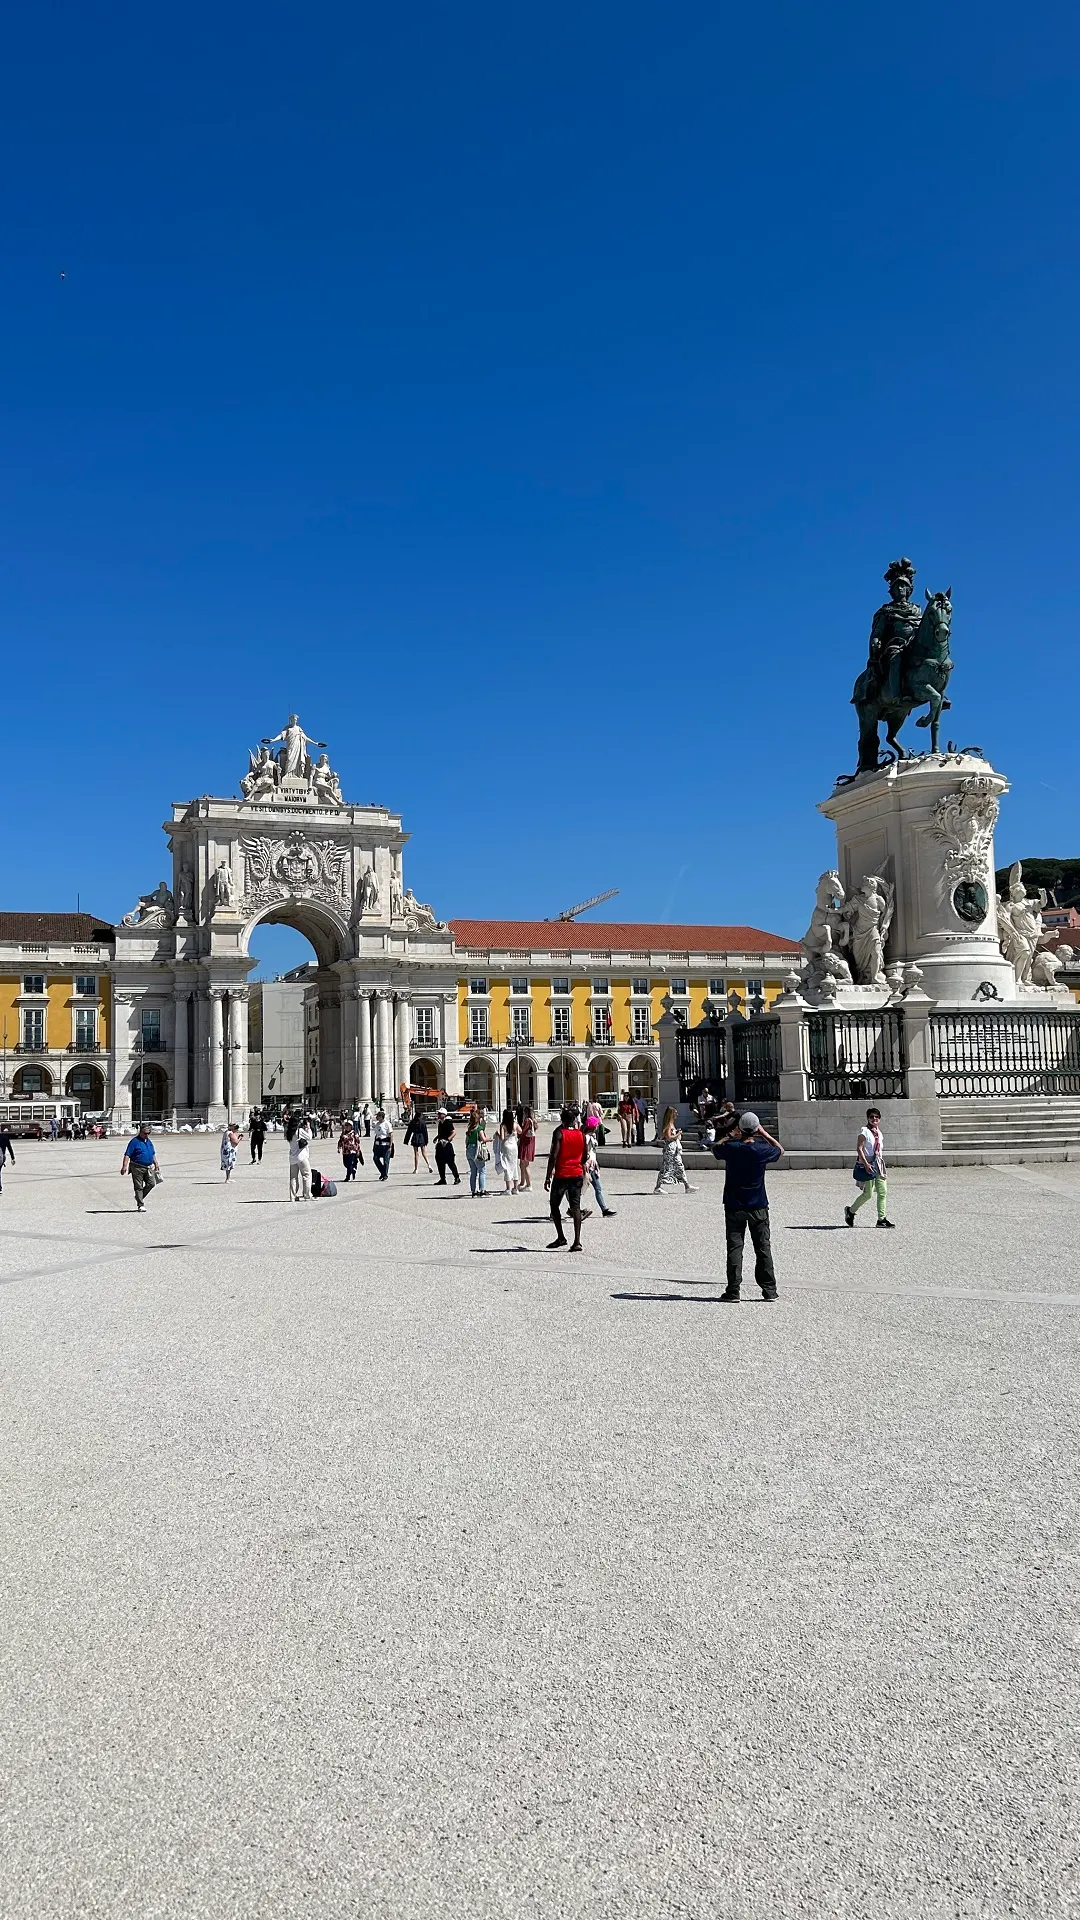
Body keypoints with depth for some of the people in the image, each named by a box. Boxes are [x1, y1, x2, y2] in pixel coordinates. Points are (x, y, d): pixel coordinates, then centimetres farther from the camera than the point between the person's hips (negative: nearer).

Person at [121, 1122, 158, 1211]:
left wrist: (156, 1164, 24)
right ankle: (141, 1205, 7)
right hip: (137, 1168, -6)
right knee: (138, 1187, 0)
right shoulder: (135, 1142, -9)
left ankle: (139, 1197, 19)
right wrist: (124, 1166, -21)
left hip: (148, 1167, 6)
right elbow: (127, 1155, -13)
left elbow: (153, 1154, 26)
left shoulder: (149, 1142, 14)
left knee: (151, 1183, -2)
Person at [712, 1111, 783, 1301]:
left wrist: (731, 1136, 17)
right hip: (758, 1207, 0)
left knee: (734, 1247, 3)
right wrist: (765, 1134, 13)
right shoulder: (762, 1150, -10)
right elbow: (780, 1150, 12)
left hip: (734, 1207, 0)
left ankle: (733, 1290, -1)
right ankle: (769, 1290, 9)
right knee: (763, 1247, 8)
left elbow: (716, 1148, 13)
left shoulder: (730, 1148, -10)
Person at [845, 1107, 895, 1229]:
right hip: (866, 1165, -7)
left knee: (882, 1192, 1)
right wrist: (866, 1164, -22)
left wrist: (881, 1165, 20)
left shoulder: (879, 1133, 13)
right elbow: (859, 1148, -15)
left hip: (878, 1164, 7)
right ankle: (850, 1211, 16)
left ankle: (882, 1218, 5)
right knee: (868, 1193, -4)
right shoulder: (864, 1131, -10)